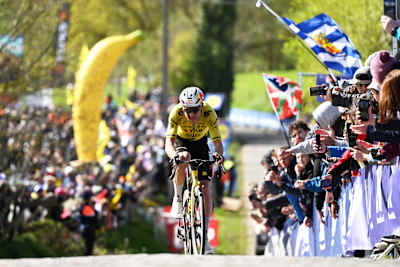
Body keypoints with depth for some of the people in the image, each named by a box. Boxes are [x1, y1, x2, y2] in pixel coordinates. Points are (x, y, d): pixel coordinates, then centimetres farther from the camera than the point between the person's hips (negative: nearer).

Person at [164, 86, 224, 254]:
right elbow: (168, 143, -41)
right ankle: (178, 198, -13)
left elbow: (217, 141, -31)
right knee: (184, 158, -38)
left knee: (205, 186, -11)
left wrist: (219, 154, -54)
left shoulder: (209, 113, -32)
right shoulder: (176, 113, -34)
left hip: (200, 142, 1)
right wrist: (175, 155, -62)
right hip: (181, 141, -1)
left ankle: (204, 235, -5)